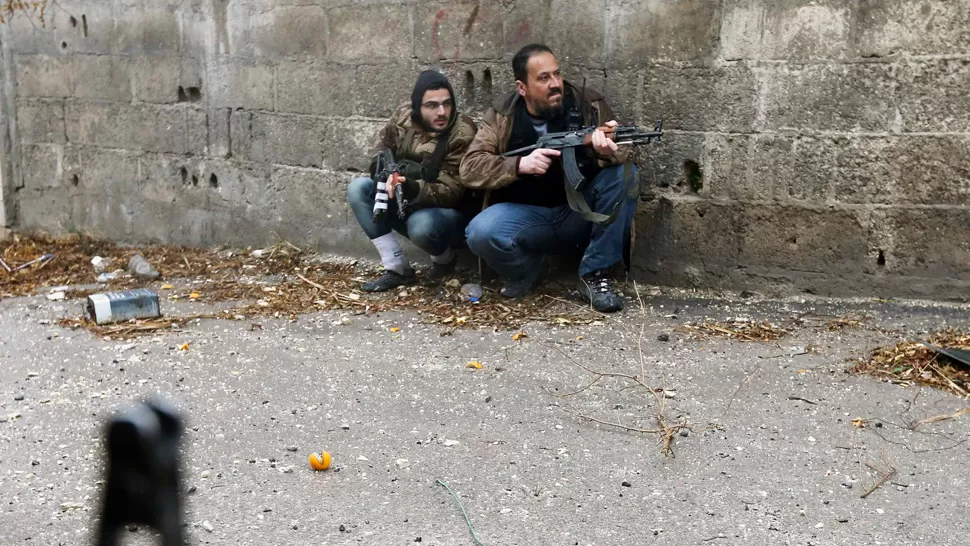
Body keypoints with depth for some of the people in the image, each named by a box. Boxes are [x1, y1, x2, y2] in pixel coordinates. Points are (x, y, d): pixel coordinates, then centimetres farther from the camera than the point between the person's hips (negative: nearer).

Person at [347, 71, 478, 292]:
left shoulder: (463, 135, -21)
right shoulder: (404, 116, -7)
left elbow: (450, 193, -24)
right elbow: (378, 155, 1)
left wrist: (413, 189, -43)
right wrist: (403, 169, -21)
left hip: (449, 213, -6)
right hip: (405, 206, 6)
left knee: (421, 225, -38)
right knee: (358, 188, -14)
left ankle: (445, 260, 0)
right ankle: (398, 268, -11)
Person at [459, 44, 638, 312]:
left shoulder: (589, 104, -5)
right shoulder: (502, 114, -3)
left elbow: (621, 150, -17)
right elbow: (469, 168, -11)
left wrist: (610, 151, -42)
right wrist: (520, 165, -28)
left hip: (581, 215, 1)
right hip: (526, 214, -1)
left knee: (624, 174, -26)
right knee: (480, 233, -31)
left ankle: (596, 275, -15)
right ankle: (525, 271, 3)